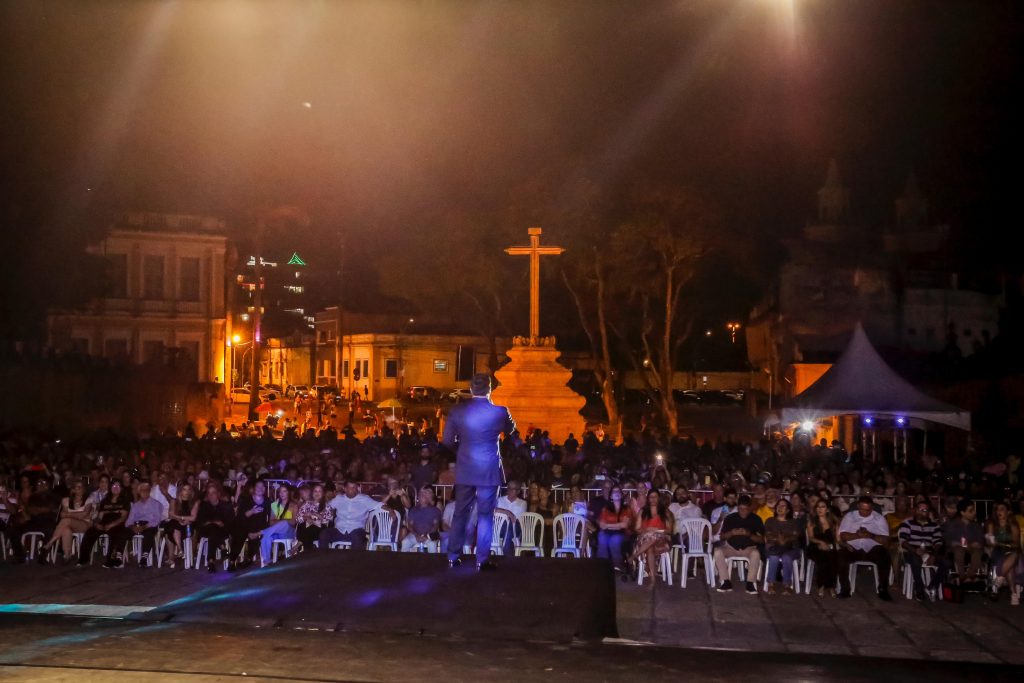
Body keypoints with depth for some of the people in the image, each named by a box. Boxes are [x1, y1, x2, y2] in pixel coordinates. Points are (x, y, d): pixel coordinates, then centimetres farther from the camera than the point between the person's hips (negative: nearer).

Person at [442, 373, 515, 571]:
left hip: (464, 470, 2)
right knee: (485, 515, 4)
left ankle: (453, 556, 17)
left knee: (460, 513, 12)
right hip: (489, 471, -2)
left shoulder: (457, 411, -5)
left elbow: (447, 441, 1)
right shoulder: (499, 412, -10)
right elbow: (510, 430, 11)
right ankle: (482, 560, 5)